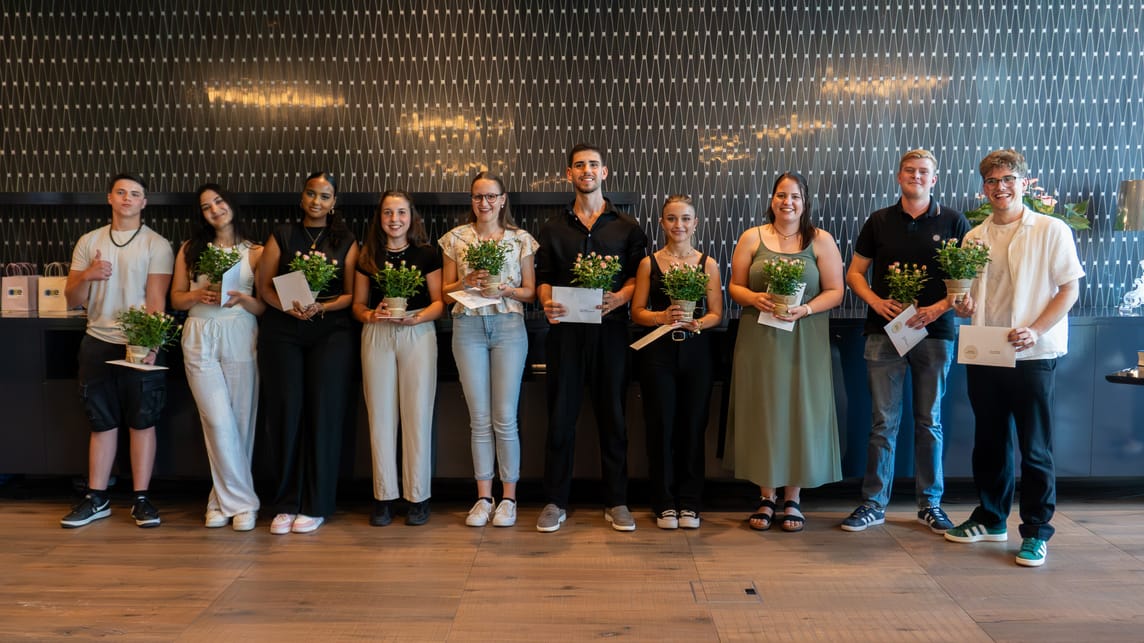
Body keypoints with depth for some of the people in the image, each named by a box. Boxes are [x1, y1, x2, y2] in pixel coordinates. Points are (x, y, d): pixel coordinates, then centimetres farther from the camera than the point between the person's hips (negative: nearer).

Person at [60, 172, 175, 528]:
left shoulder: (157, 245, 0)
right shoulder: (88, 242, 11)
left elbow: (156, 299, -9)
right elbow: (72, 299, 11)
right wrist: (86, 276, -11)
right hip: (98, 343, 3)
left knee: (142, 421, 2)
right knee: (102, 422, 9)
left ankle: (141, 499, 9)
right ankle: (96, 499, 18)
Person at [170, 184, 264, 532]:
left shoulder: (255, 252, 6)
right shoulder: (191, 249, 12)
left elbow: (265, 306, 5)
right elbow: (176, 298, 12)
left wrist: (241, 299, -15)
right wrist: (199, 295, -8)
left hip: (241, 337, -1)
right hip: (200, 337, 1)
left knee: (240, 421, 0)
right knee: (219, 421, -5)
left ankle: (223, 498, 15)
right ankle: (241, 501, 4)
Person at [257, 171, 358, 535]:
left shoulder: (346, 241, 11)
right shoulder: (282, 235, 12)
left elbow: (352, 294, 5)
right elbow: (263, 286, 6)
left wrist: (320, 307, -13)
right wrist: (289, 307, -13)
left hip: (330, 331, 0)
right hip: (282, 331, 1)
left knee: (323, 411, -5)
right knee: (286, 410, -4)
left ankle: (315, 505, 2)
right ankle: (286, 504, 5)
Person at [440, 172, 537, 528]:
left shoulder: (521, 239, 6)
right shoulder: (455, 238, 9)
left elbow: (530, 291, 7)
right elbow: (446, 291, 9)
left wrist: (506, 289, -12)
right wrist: (467, 281, -9)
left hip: (509, 327, -1)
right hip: (468, 328, 1)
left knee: (505, 417, -2)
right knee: (479, 418, 5)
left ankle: (508, 498, 11)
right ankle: (483, 497, 15)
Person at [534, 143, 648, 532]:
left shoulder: (626, 227, 10)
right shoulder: (553, 228, 14)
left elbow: (636, 277, 5)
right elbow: (543, 278, 9)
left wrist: (620, 298, -15)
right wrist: (546, 303, -12)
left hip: (610, 329, -1)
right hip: (565, 329, 1)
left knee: (612, 415, 3)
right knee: (561, 414, 2)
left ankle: (616, 502, 13)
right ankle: (555, 502, 12)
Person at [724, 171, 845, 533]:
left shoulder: (821, 241, 5)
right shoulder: (752, 238, 7)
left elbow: (835, 291, 1)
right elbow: (734, 286, 7)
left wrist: (804, 309, -15)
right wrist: (754, 298, -14)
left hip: (805, 341, 0)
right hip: (758, 339, 1)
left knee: (800, 413, 2)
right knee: (763, 413, 3)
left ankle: (793, 499, 16)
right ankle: (766, 498, 16)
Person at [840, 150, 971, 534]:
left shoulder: (953, 222, 5)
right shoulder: (879, 221, 9)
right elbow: (854, 273, 10)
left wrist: (939, 308, -13)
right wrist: (877, 302, -8)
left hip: (934, 332, 0)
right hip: (884, 332, 1)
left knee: (929, 422, 8)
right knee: (883, 422, 2)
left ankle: (930, 505, 19)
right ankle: (874, 504, 11)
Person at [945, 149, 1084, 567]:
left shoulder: (1052, 231, -2)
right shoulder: (974, 238, 10)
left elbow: (1069, 288, -5)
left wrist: (1035, 331, -18)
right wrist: (962, 305, -9)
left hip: (1033, 357, -4)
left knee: (1035, 449, 2)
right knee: (989, 442, 14)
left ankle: (1036, 532, 14)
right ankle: (991, 519, 29)